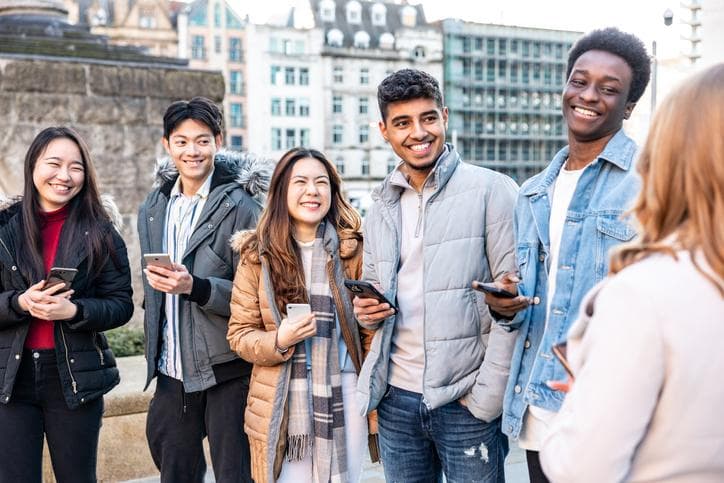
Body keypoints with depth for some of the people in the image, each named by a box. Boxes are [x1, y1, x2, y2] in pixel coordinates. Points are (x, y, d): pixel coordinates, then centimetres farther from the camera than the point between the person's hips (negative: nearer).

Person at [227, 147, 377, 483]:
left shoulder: (353, 248, 0)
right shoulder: (258, 255, 0)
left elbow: (371, 329, 4)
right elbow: (239, 334, 3)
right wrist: (279, 340, -17)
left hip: (343, 396, 0)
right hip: (281, 402, 0)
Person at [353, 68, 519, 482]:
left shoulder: (492, 190, -6)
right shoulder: (382, 205, 10)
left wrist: (487, 396, -13)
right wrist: (366, 310, -3)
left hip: (466, 401, -5)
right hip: (396, 400, 5)